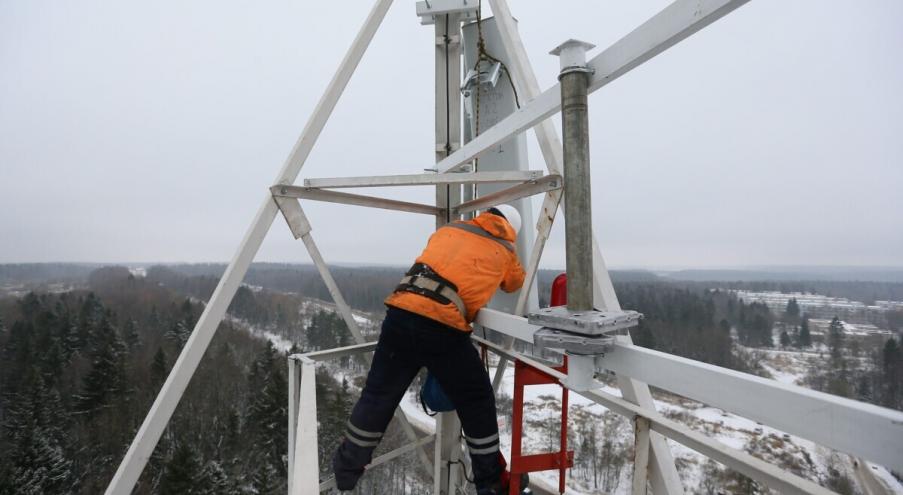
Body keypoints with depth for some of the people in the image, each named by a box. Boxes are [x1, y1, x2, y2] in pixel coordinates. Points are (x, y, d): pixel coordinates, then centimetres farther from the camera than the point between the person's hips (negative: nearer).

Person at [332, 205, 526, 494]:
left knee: (378, 396, 19)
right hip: (443, 328, -3)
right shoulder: (505, 252, 18)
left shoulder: (449, 229, 24)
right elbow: (515, 284, 37)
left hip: (400, 314, 4)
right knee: (477, 404, 17)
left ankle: (346, 470, 37)